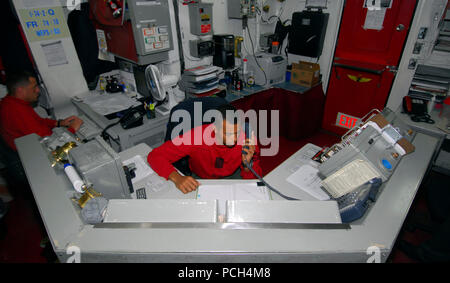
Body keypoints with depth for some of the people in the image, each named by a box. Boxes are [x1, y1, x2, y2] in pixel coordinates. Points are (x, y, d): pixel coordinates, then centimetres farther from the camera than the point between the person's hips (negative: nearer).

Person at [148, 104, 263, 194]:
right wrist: (177, 178, -46)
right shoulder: (196, 136, -32)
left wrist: (247, 163, -39)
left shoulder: (247, 138, -26)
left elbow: (254, 179, -16)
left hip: (233, 176, 2)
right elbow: (155, 156, -28)